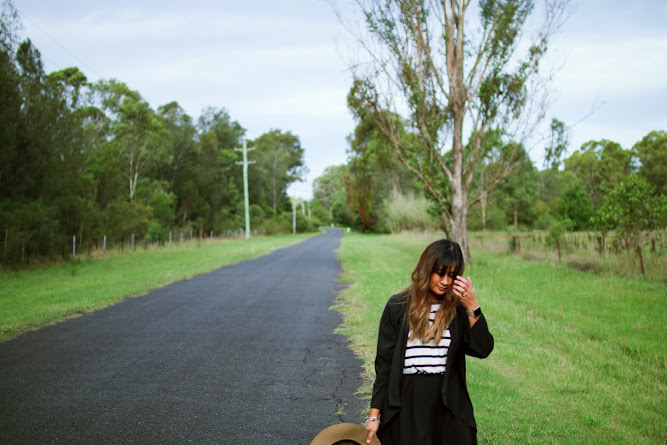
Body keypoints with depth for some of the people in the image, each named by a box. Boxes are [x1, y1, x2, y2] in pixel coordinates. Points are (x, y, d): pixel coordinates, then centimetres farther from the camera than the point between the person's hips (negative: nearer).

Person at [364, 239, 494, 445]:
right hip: (405, 407, -1)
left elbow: (483, 349, -10)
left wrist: (472, 306, -16)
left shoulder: (458, 309, 3)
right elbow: (384, 363, 1)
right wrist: (374, 416, -1)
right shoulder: (398, 307, 1)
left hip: (448, 407, 1)